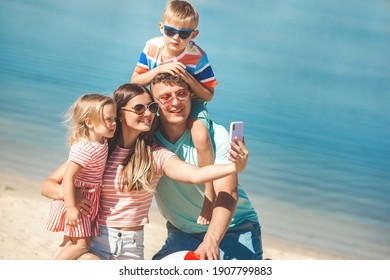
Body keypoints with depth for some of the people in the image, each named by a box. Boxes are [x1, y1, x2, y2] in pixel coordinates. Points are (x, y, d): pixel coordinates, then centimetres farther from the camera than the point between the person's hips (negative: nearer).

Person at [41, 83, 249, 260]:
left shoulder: (155, 156, -4)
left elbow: (195, 175, -24)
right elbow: (47, 185, 0)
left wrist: (234, 167, -42)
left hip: (131, 247, 2)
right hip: (94, 241, -2)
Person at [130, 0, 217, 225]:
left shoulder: (197, 57, -20)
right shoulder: (152, 47, -12)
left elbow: (208, 95, -14)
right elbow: (135, 82, -10)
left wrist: (188, 78, -31)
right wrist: (160, 69, -26)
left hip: (192, 105, -4)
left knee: (201, 136, -34)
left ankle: (210, 190, -18)